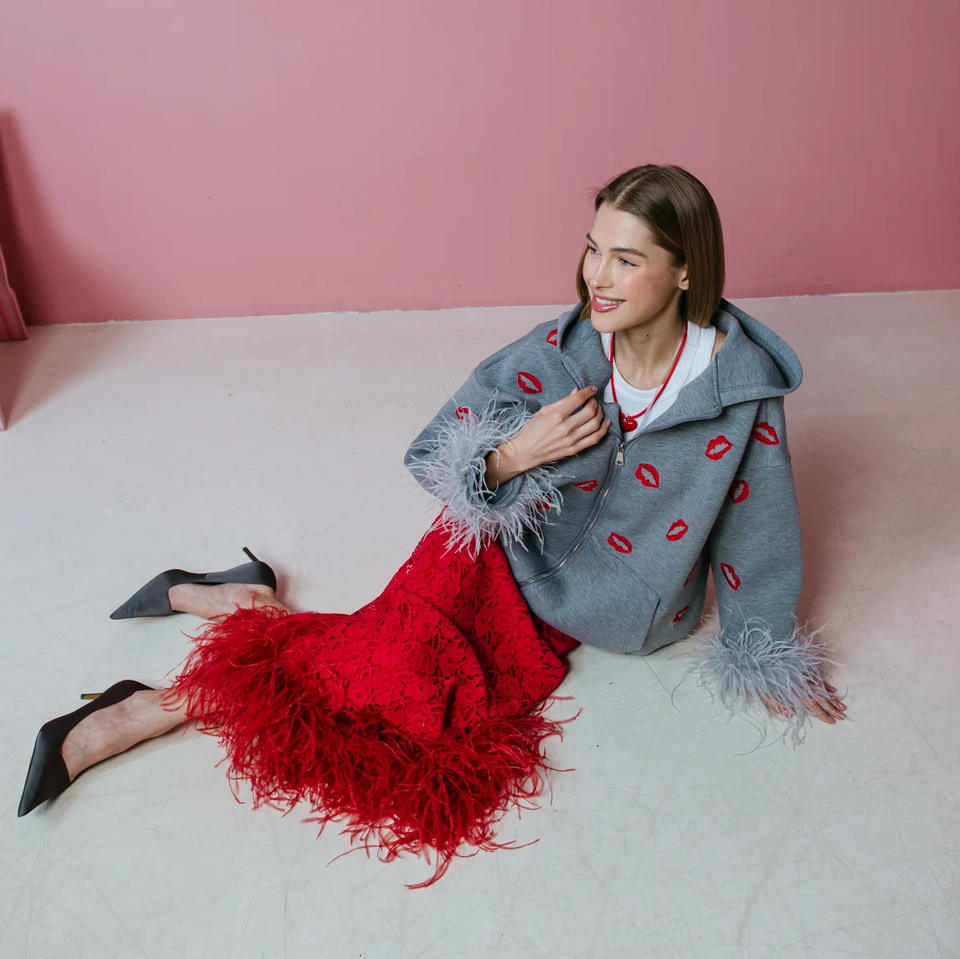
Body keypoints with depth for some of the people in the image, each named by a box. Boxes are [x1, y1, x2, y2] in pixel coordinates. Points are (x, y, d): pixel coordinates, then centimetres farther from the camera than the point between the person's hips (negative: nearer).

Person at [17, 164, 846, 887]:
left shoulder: (741, 383, -17)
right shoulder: (552, 357, -18)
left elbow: (757, 529, -4)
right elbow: (431, 460, -7)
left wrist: (767, 660, 5)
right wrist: (514, 454, -27)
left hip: (555, 611, 2)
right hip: (502, 553, -1)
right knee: (402, 660, -27)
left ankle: (214, 599, 3)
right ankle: (143, 710, -8)